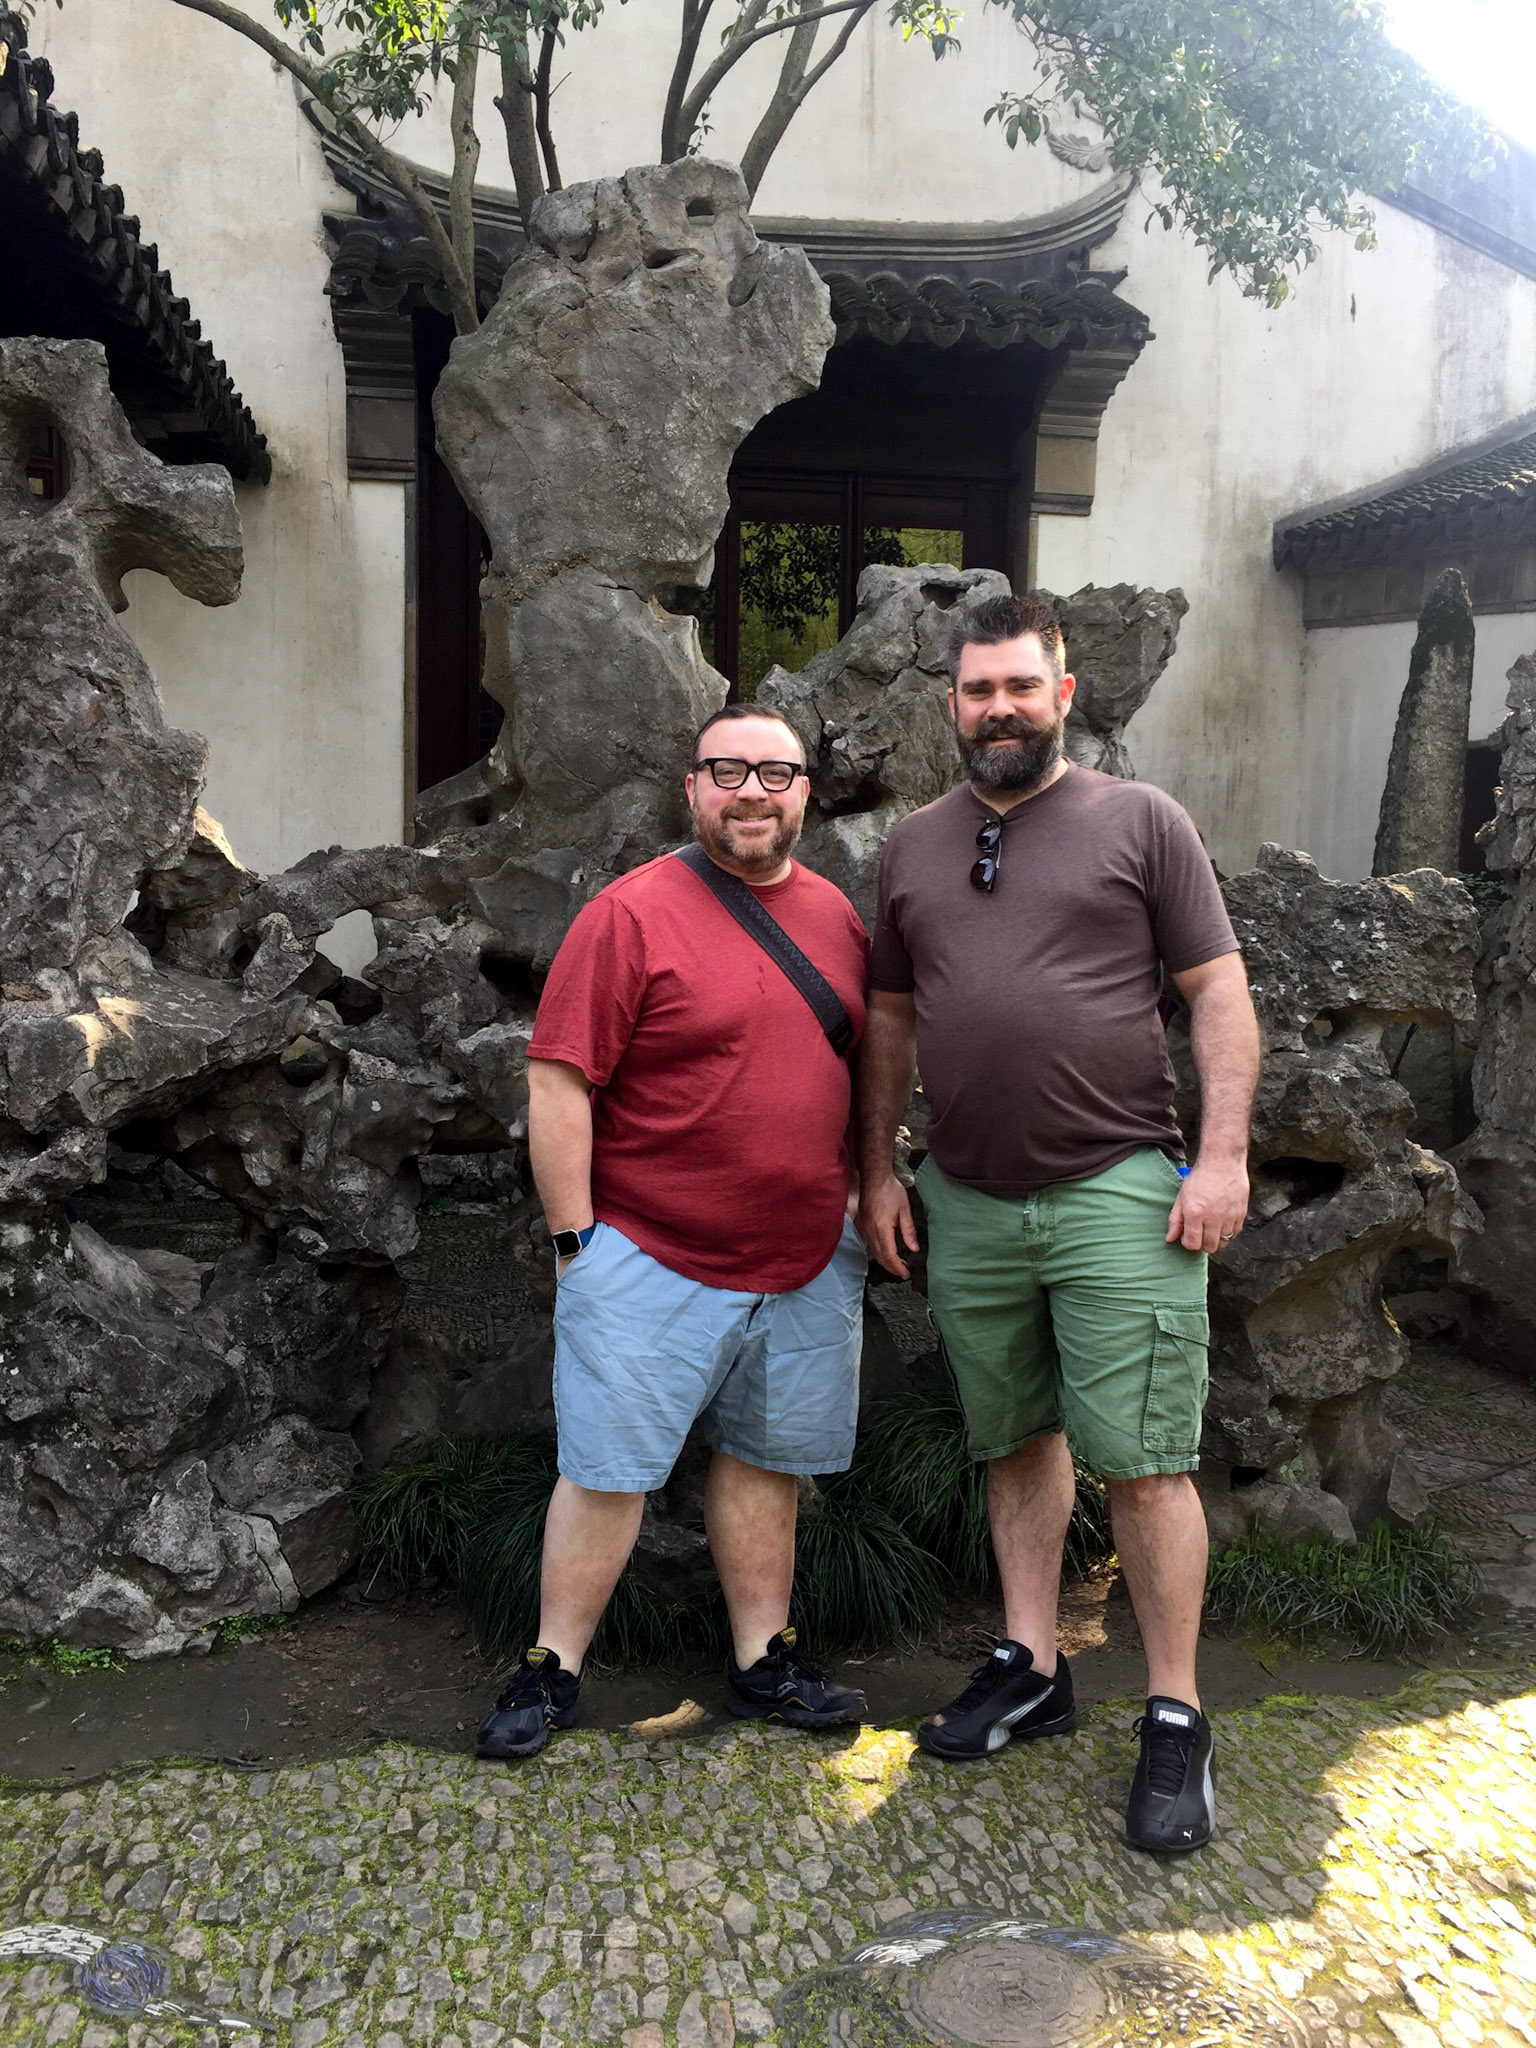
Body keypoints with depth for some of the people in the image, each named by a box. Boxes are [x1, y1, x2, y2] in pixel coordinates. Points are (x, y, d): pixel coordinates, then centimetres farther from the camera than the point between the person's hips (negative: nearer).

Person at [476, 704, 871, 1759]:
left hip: (807, 1263, 5)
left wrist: (867, 1199, 15)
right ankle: (554, 1670, 19)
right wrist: (577, 1238, -12)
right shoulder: (631, 914, -10)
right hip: (653, 1263, -5)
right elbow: (558, 1085, -12)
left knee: (766, 1461, 15)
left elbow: (860, 1067, 19)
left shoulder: (837, 914, 9)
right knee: (607, 1469, 3)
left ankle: (763, 1662, 29)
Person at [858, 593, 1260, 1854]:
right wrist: (877, 1168, 12)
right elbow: (890, 1020, 16)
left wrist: (1223, 1154, -10)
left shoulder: (1139, 821, 0)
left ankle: (1176, 1718, 12)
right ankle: (1032, 1670, 28)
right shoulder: (915, 846, 12)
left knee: (1140, 1461, -2)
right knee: (1015, 1444, 14)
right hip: (969, 1203, 4)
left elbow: (1220, 994, -2)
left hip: (1117, 1194, -4)